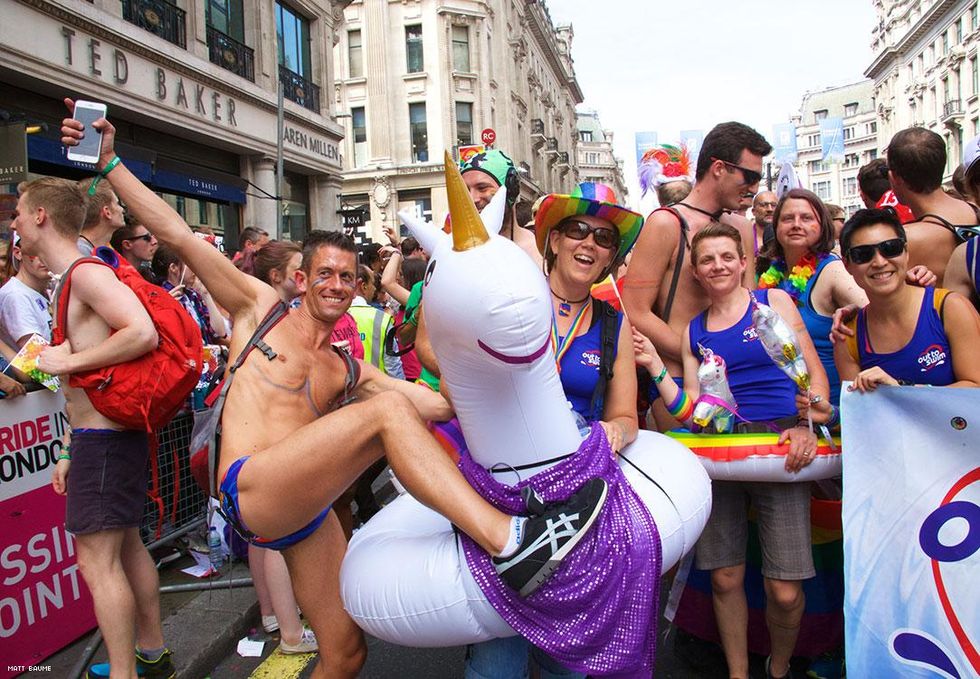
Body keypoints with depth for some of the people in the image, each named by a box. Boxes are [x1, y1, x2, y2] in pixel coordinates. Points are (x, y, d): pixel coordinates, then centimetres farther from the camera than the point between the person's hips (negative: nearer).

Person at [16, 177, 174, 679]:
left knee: (97, 559, -5)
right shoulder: (70, 283, 17)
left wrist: (68, 361, -19)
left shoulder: (86, 273, -13)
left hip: (105, 439, -10)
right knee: (126, 545, 17)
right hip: (106, 434, 10)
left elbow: (143, 333, -30)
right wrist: (70, 453, 19)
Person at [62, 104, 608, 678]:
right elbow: (179, 236, 6)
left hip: (307, 513, 6)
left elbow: (438, 404, 9)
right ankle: (509, 543, -36)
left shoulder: (350, 371, 20)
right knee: (385, 411, -26)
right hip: (251, 491, -6)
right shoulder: (260, 307, 12)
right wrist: (109, 160, 1)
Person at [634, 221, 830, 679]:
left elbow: (815, 374, 5)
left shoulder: (774, 302, 7)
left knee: (785, 592, -5)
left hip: (780, 445, -2)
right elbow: (691, 411, 7)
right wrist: (654, 366, 0)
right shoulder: (694, 332, 13)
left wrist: (809, 427, -11)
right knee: (725, 580, 5)